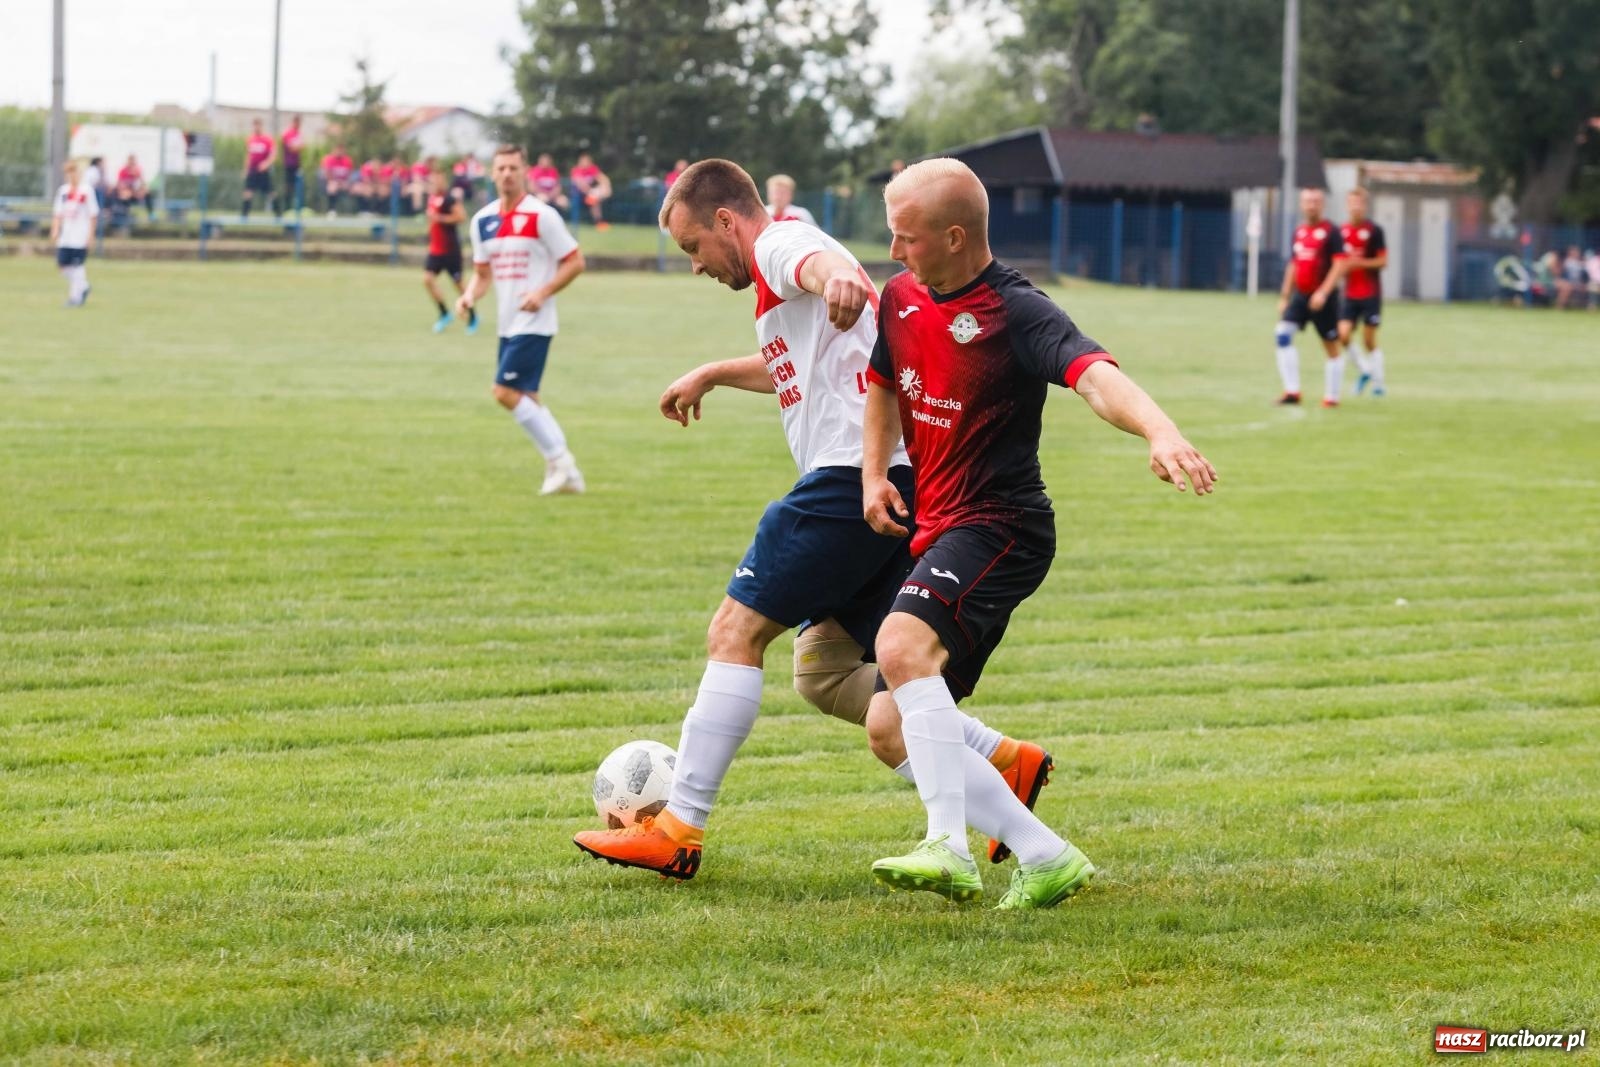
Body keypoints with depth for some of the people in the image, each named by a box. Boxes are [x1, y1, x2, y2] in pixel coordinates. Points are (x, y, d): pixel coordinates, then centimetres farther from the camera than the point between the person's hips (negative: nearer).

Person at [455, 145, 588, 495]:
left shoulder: (542, 216, -12)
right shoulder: (483, 220, 8)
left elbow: (575, 262, -9)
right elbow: (483, 272, 18)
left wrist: (542, 293, -20)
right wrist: (470, 296, -3)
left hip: (533, 323, -8)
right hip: (508, 324, 8)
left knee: (506, 391, -15)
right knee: (526, 399, 9)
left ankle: (558, 458, -5)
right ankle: (565, 472, 16)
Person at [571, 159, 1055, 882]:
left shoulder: (778, 244, -2)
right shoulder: (791, 269, 29)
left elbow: (820, 260, -29)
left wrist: (838, 281, -52)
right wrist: (711, 375, 63)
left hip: (853, 471, -10)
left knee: (735, 632, -9)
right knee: (823, 673, 14)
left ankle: (677, 830, -12)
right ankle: (1003, 762, 8)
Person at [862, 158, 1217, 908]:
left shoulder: (1016, 313, -17)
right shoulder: (903, 298, 8)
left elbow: (1096, 378, -33)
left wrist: (1161, 432, -53)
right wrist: (874, 475, 10)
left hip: (1000, 528, -9)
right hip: (936, 530, 9)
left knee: (902, 643, -34)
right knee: (890, 727, 6)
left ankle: (949, 851, -36)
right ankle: (1047, 859, 8)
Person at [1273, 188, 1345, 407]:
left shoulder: (1330, 231, -8)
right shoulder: (1299, 231, 12)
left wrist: (1323, 293, -22)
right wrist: (1285, 296, 18)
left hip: (1322, 298, -6)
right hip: (1300, 296, 6)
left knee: (1331, 346, 3)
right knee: (1283, 333, -11)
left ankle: (1332, 396, 12)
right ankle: (1292, 391, -10)